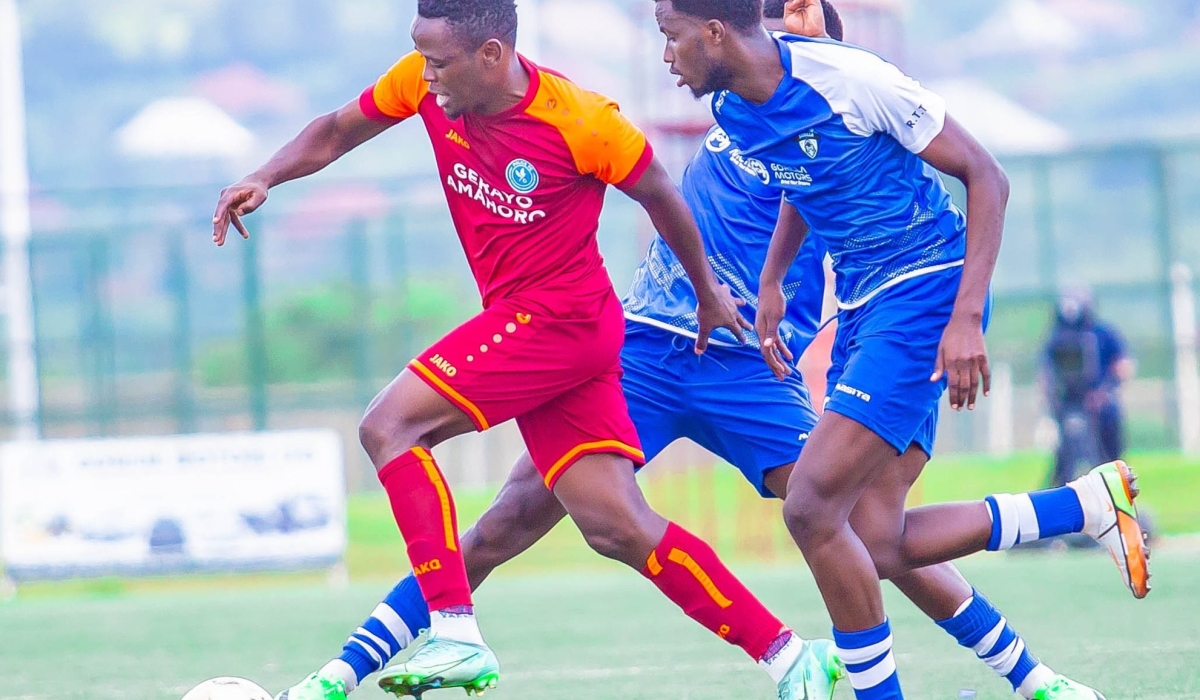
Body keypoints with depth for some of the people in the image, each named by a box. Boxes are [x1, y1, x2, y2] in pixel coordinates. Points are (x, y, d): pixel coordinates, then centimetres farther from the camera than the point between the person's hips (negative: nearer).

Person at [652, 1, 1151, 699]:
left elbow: (986, 177, -15)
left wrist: (967, 319, -22)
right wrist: (771, 282, 20)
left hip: (929, 290, -8)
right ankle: (1086, 504, 13)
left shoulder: (847, 78, -21)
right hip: (863, 304, 8)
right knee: (875, 548, 0)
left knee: (811, 506, -18)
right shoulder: (734, 110, 3)